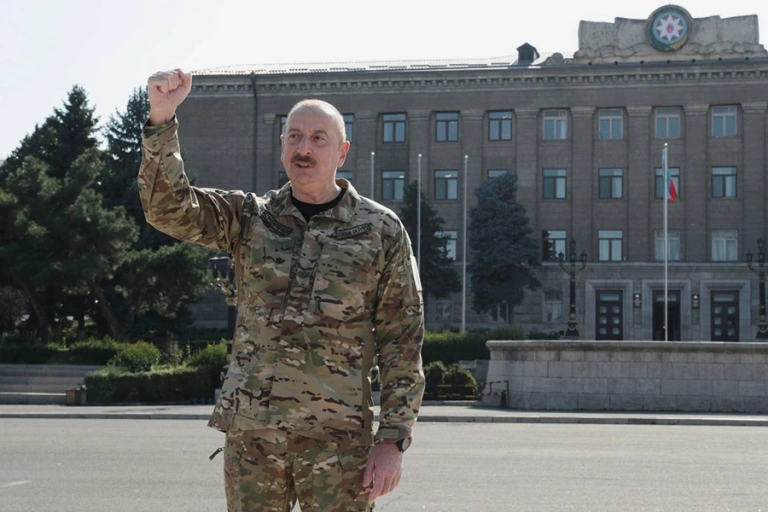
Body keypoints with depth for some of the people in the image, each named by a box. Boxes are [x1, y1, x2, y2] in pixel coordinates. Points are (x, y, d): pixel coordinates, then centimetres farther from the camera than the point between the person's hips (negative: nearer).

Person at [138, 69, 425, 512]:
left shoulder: (380, 231, 1)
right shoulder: (250, 217, 8)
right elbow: (169, 208, -7)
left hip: (338, 438, -2)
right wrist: (162, 119, -19)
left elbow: (403, 342, 0)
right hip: (251, 430, 2)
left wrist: (393, 439, -5)